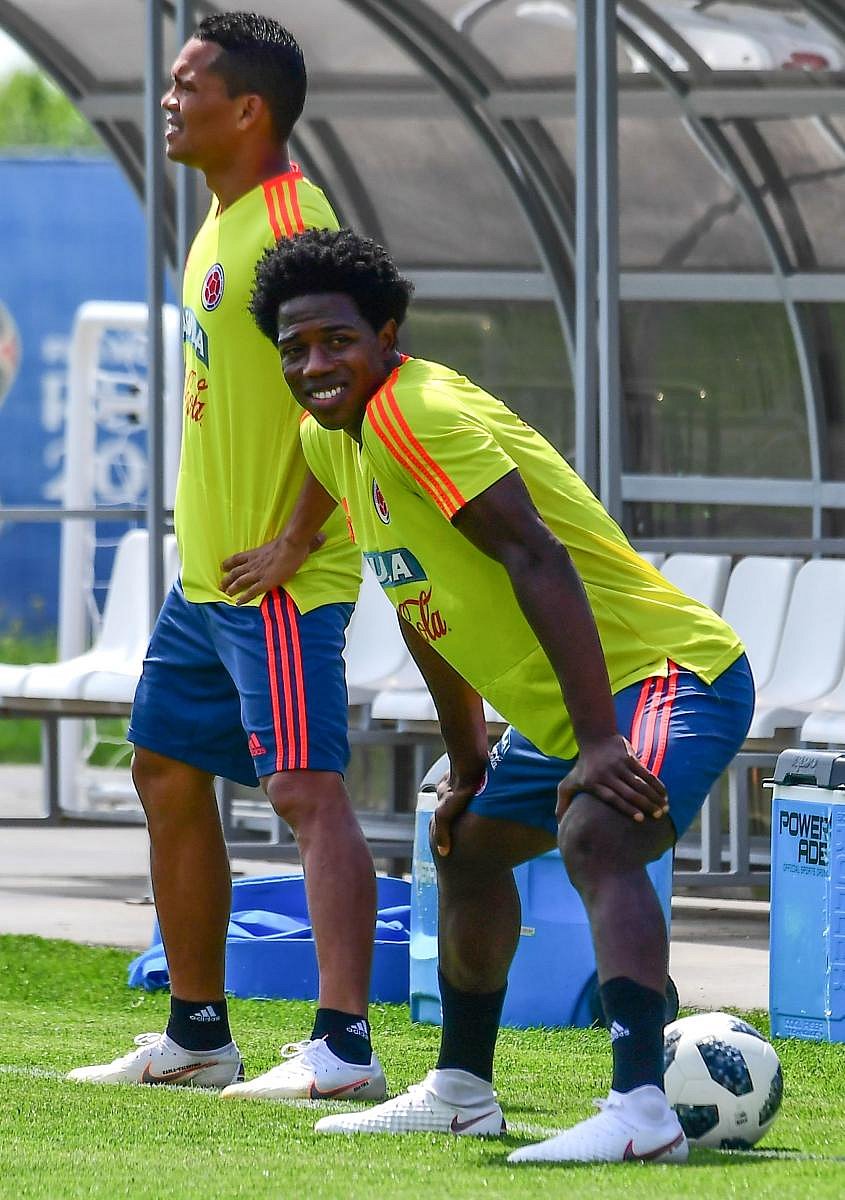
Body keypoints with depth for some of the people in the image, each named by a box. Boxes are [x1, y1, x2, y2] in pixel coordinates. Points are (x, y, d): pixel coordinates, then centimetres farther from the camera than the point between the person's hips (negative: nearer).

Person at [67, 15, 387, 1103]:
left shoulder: (290, 220, -15)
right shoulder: (222, 224, 15)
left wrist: (294, 539, -21)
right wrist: (215, 541, 19)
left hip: (276, 581, -11)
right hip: (205, 570, 11)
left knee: (306, 787, -14)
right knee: (166, 775, 15)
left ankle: (343, 1046, -18)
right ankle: (196, 1035, 23)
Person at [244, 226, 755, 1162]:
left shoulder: (417, 414, -20)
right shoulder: (331, 436, 10)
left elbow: (537, 559, -29)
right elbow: (429, 610, 21)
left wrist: (600, 743, -34)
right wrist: (466, 765, 24)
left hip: (669, 673, -11)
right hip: (562, 711, 11)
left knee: (597, 838, -34)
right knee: (468, 849, 25)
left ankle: (642, 1109, -47)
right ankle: (461, 1094, 41)